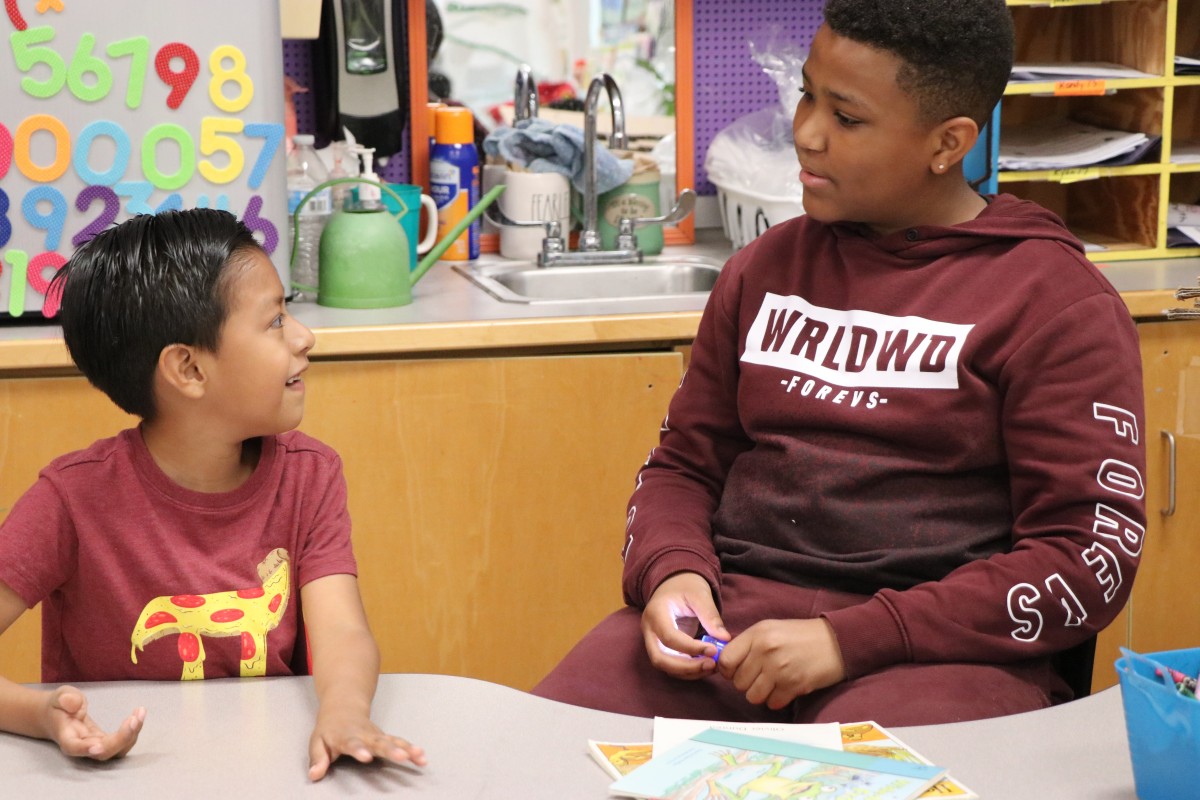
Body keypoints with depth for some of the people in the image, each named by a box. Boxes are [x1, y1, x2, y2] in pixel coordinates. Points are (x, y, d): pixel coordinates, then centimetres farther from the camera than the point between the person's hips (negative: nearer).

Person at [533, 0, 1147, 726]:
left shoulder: (1059, 304, 0)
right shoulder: (765, 269, 16)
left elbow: (1089, 557, -7)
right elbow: (684, 464, 23)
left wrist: (848, 642, -16)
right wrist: (669, 572, -2)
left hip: (939, 649, -4)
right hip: (734, 611, 5)